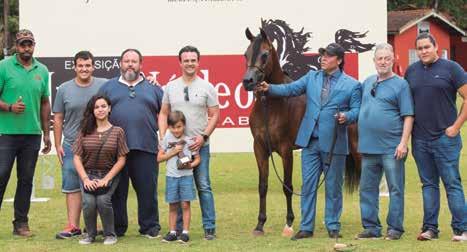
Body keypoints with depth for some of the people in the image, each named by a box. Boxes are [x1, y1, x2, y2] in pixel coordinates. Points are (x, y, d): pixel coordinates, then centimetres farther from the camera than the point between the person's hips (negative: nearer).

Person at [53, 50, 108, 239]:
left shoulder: (104, 86, 0)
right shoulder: (64, 89, 3)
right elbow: (58, 119, 7)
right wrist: (58, 145, 4)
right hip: (72, 145, 1)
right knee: (72, 186, 0)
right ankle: (73, 226, 4)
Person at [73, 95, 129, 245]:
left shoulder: (117, 131, 2)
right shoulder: (85, 131, 5)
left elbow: (121, 159, -1)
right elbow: (77, 157, 3)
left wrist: (106, 179, -12)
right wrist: (85, 179, -11)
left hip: (109, 175, -1)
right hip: (88, 174, 1)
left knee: (103, 200, -27)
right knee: (88, 201, -25)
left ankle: (110, 234, -4)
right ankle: (90, 234, 1)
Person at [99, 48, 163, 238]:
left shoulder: (152, 88, 15)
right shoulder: (108, 87, 14)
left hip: (146, 147, 0)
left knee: (147, 190, 0)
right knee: (116, 190, 3)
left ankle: (150, 227, 10)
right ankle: (117, 228, 12)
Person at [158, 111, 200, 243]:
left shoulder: (189, 141, 0)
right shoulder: (167, 139, 3)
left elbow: (197, 159, 6)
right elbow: (159, 158, 2)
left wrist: (190, 165, -14)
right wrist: (173, 152, -11)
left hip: (186, 176, -2)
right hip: (171, 176, 2)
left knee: (185, 205, -2)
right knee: (172, 206, 7)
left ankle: (185, 232, 1)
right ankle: (172, 232, 13)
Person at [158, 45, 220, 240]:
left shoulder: (206, 87, 1)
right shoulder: (171, 87, 8)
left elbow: (214, 116, 0)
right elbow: (163, 114, 11)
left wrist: (203, 136, -11)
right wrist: (162, 137, -1)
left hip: (199, 145, -2)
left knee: (204, 187, -2)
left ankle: (209, 228, 2)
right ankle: (178, 227, 15)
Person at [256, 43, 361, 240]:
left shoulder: (352, 85, 1)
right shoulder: (312, 77, 10)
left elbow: (357, 110, -3)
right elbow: (290, 89, 4)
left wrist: (346, 116, -23)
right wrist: (269, 89, -11)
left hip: (334, 143, -3)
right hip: (310, 141, 3)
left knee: (333, 186, 6)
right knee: (308, 185, 5)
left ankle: (333, 227, 17)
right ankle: (306, 227, 12)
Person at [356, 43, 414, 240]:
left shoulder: (400, 84, -3)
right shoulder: (367, 83, 14)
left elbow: (408, 116, -7)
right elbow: (360, 109, 25)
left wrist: (403, 142, -15)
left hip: (391, 148, -6)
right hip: (368, 146, 6)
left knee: (395, 189, 0)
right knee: (367, 189, 9)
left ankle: (395, 228, 6)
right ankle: (371, 227, 17)